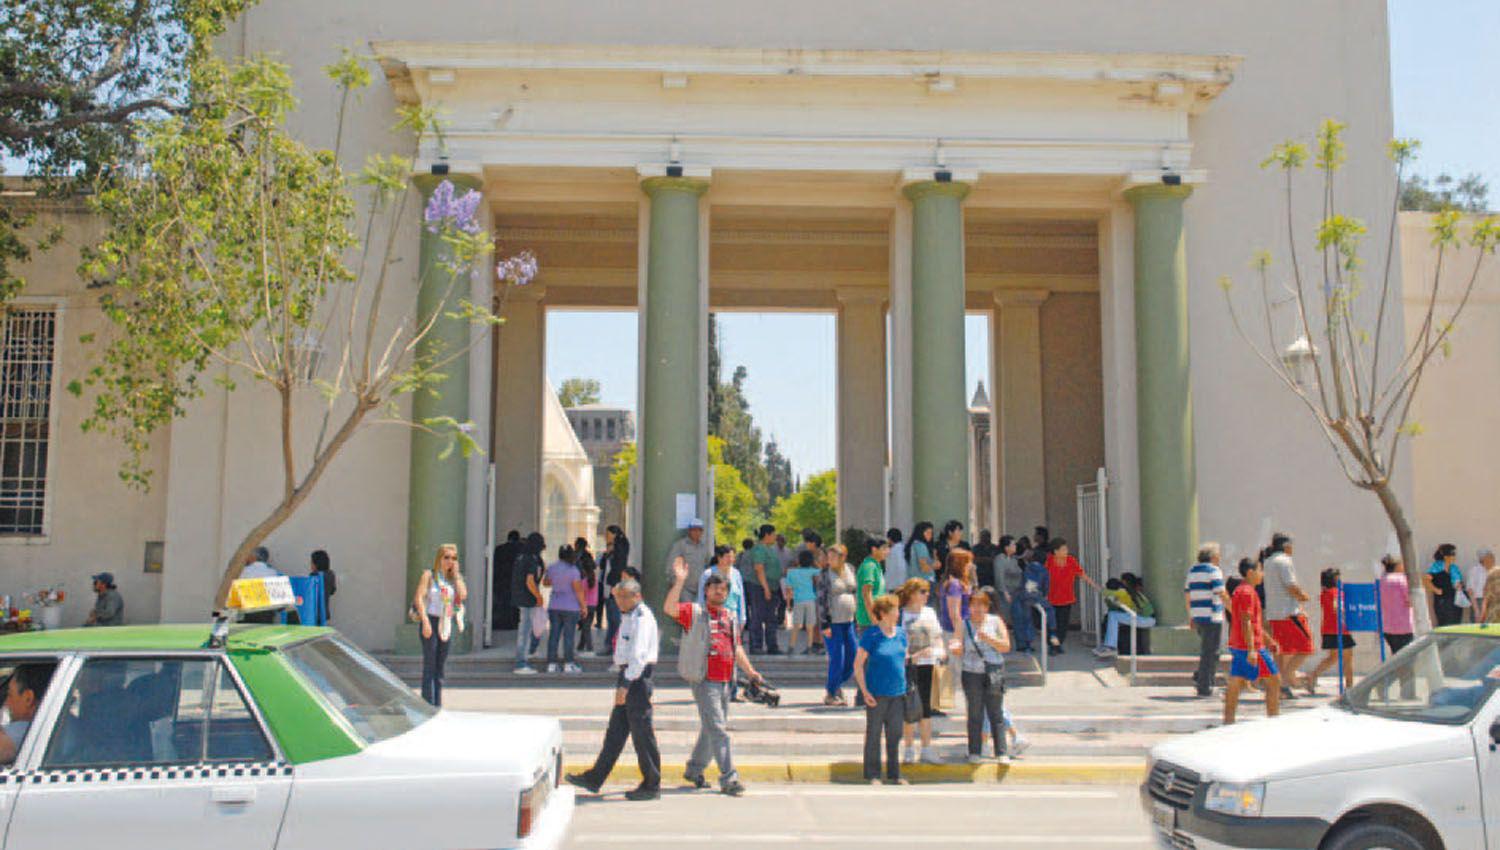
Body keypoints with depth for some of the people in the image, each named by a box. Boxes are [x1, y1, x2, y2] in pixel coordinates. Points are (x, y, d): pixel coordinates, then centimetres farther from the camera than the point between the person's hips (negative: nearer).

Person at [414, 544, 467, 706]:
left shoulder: (455, 577, 13)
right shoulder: (429, 575, -1)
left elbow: (463, 595, -4)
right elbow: (419, 598, -10)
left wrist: (456, 575, -1)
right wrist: (425, 621, -19)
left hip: (447, 623, 5)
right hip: (431, 621, -5)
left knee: (441, 665, 9)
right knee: (429, 664, -7)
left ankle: (438, 705, 15)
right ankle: (428, 704, -6)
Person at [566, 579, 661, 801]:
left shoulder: (642, 618, -14)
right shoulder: (628, 616, 17)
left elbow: (638, 655, -23)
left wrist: (625, 684, -27)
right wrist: (622, 683, 17)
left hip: (637, 677, -10)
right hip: (627, 677, 10)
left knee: (642, 733, -3)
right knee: (615, 731, 13)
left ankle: (652, 786, 4)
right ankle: (595, 779, 17)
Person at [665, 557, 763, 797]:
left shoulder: (731, 617, 16)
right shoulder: (695, 612, -3)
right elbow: (669, 608, -21)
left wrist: (750, 671, 19)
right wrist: (679, 581, -27)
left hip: (724, 682, 7)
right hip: (704, 681, -7)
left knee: (711, 729, 16)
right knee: (718, 730, -9)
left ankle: (694, 770, 32)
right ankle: (729, 778, -8)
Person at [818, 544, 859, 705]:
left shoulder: (850, 570, 9)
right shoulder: (826, 574, -6)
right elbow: (821, 600, -8)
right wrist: (824, 624, -13)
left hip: (848, 621, 6)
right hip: (832, 623, -6)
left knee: (852, 659, 6)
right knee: (837, 659, -6)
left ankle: (835, 685, 27)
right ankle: (830, 695, 9)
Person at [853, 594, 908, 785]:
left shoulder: (901, 633, 7)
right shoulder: (871, 635, -10)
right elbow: (858, 665, -8)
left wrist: (905, 686, 13)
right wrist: (865, 691, -12)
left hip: (898, 693, 5)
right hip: (877, 694, -5)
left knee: (895, 735, 11)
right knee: (874, 735, 5)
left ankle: (894, 775, 22)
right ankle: (872, 775, 14)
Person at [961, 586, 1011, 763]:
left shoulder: (995, 622, 4)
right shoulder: (964, 624, 5)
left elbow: (1006, 646, -2)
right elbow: (960, 652, 6)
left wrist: (988, 638, -16)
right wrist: (957, 649, -17)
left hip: (994, 673, 0)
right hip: (972, 674, 0)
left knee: (996, 714, 0)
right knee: (974, 715, 4)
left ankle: (1001, 752, 5)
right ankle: (975, 752, 11)